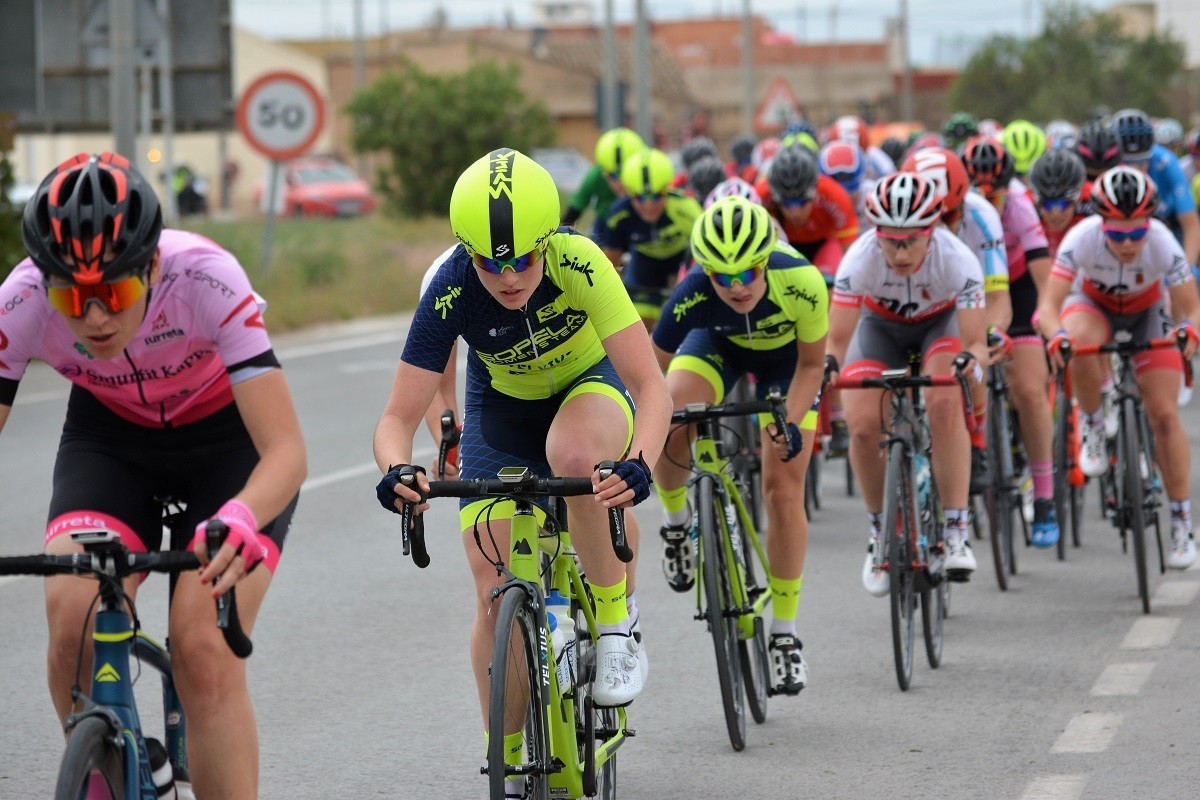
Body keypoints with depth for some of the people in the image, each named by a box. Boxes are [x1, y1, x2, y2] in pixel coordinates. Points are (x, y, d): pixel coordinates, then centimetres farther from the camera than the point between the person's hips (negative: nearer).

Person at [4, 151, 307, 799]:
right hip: (109, 439, 2)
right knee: (73, 617, -23)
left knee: (204, 650, -21)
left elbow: (286, 450, -38)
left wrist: (239, 520, -60)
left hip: (227, 437, -2)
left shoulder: (206, 279, -36)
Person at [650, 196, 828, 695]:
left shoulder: (802, 284, -39)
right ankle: (676, 521, 1)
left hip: (785, 358, -1)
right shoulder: (694, 295, -38)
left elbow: (810, 365, -21)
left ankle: (784, 634, 5)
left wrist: (792, 422, -35)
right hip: (719, 344, 1)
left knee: (783, 490, -9)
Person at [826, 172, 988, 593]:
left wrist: (972, 365, -56)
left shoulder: (956, 259, -35)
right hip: (880, 326, 1)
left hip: (941, 324, -1)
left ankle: (956, 531, -23)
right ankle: (880, 530, 5)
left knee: (945, 404, -30)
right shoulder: (861, 258, -34)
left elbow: (975, 342, -34)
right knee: (862, 425, -19)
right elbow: (836, 341, -31)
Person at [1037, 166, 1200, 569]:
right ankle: (1093, 428, -10)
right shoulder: (1082, 239, -34)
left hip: (1147, 310, 0)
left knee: (1165, 416, -10)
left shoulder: (1163, 245, -33)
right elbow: (1049, 305, -36)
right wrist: (1056, 335, -58)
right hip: (1092, 303, 0)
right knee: (1078, 347, -37)